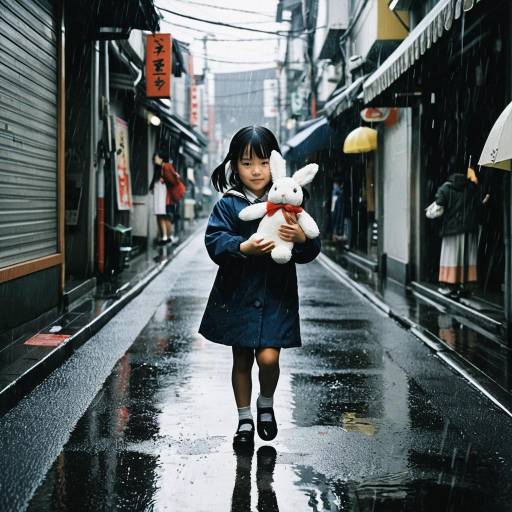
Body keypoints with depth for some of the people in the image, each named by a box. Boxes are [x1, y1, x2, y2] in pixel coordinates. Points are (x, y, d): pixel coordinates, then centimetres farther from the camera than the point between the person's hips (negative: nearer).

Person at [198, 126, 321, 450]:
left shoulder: (287, 204, -2)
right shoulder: (228, 205, -4)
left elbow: (310, 251, -3)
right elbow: (215, 241, -14)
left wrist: (301, 238, -25)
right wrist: (243, 247, -30)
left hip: (276, 295, 0)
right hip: (237, 293, 1)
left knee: (268, 358, -10)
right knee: (241, 360, 12)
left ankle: (267, 404, 21)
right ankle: (245, 419, 30)